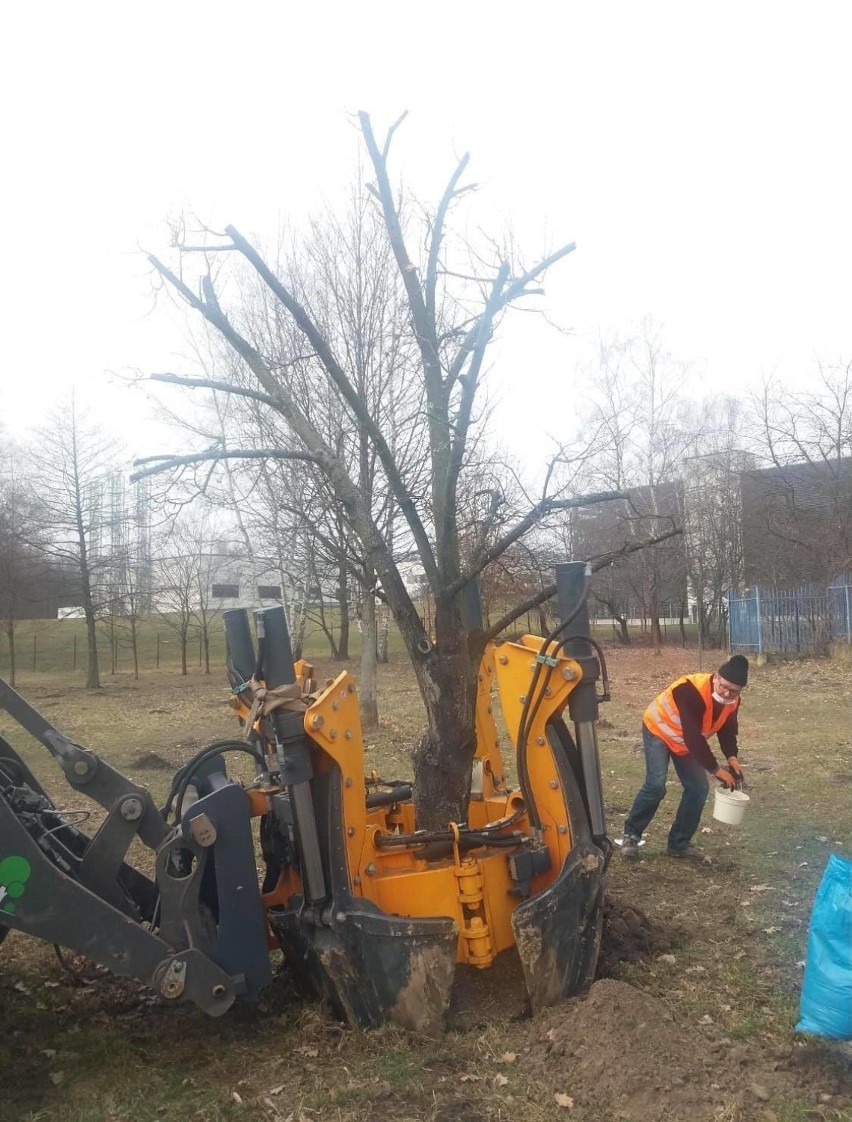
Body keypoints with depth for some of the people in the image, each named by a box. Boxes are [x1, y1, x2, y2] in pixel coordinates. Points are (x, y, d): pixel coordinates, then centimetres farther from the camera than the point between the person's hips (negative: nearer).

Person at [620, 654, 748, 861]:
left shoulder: (732, 700, -14)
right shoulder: (692, 690, -39)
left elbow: (727, 729, 1)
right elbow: (693, 737, -39)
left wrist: (732, 757, -18)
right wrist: (715, 770, -34)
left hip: (688, 741, 7)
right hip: (659, 730, -7)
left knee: (699, 788, -1)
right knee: (656, 784, -20)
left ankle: (679, 843, 13)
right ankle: (631, 834, -2)